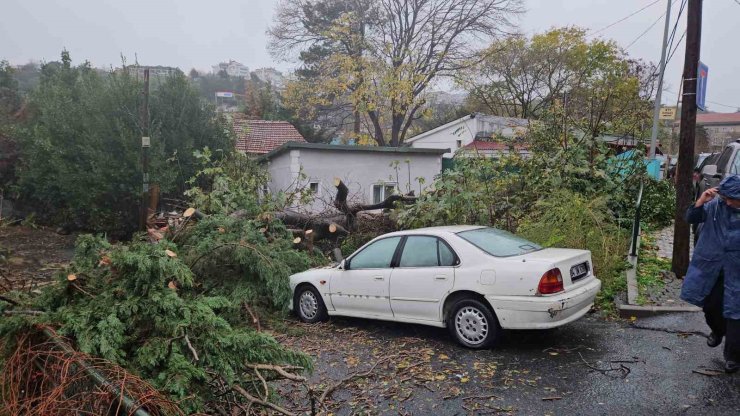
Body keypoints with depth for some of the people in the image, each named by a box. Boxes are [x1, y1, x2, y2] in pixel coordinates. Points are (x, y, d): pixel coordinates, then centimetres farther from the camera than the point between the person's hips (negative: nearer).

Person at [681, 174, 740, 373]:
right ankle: (717, 331, 48)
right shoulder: (716, 206, -8)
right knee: (710, 305, 17)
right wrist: (700, 202, -19)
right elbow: (691, 218, -3)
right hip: (710, 268, 3)